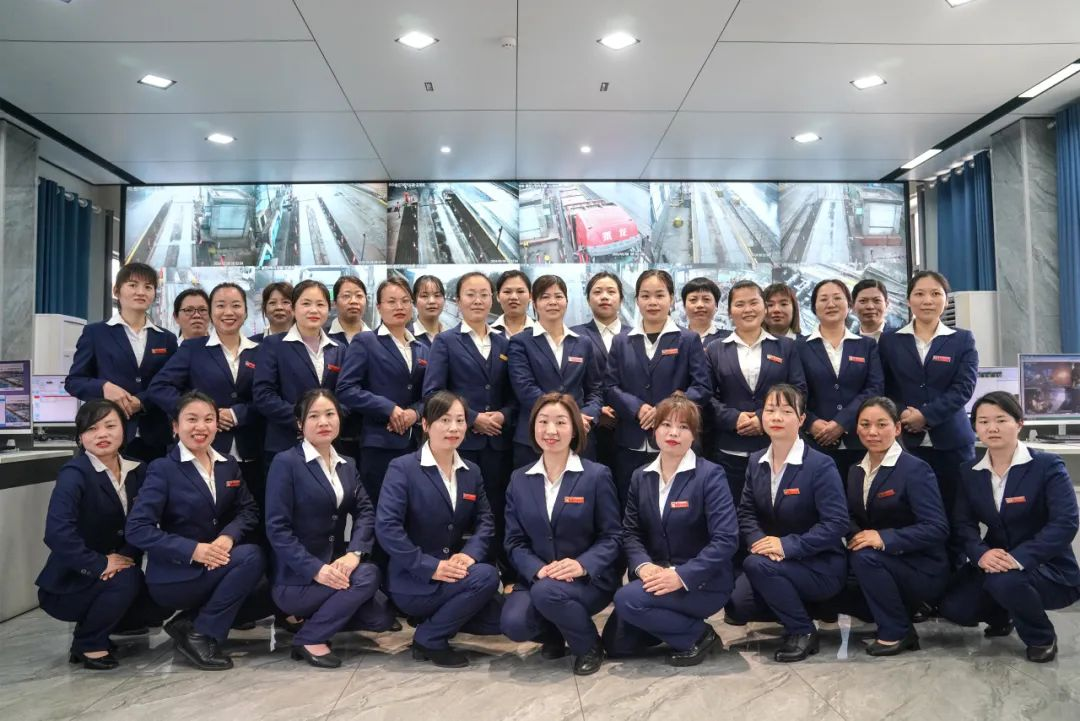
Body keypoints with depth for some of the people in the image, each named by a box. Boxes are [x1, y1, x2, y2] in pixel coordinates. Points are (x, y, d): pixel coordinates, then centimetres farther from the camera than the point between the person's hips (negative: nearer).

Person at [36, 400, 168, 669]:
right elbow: (57, 534, -31)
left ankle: (94, 626, 14)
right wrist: (101, 564, -28)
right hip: (68, 582, -6)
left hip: (112, 576, 6)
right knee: (126, 580, -31)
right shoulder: (74, 473, -19)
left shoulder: (137, 470, -1)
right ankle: (87, 643, -4)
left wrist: (125, 557, -19)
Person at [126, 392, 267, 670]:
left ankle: (190, 622, 4)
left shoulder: (229, 465, 8)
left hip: (216, 566, 7)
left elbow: (249, 510, 3)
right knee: (251, 556, -26)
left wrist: (229, 536, -20)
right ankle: (201, 635, -12)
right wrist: (193, 550, -26)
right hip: (174, 575, -6)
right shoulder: (162, 469, -10)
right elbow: (137, 530, -18)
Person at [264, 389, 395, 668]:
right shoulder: (285, 463, -10)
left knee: (382, 618, -7)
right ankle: (309, 638, -8)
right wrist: (315, 568, -26)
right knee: (368, 575, -26)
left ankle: (316, 617, 15)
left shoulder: (347, 465, 11)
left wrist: (354, 552, -21)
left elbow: (366, 511, -1)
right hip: (295, 578, -6)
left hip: (336, 565, 6)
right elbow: (277, 528, -17)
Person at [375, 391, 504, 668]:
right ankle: (429, 640, -7)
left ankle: (438, 617, 14)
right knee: (486, 576, -27)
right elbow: (386, 527, -21)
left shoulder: (472, 472, 8)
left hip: (452, 575, 7)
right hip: (413, 581, -6)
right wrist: (430, 567, -26)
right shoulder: (402, 468, -12)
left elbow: (485, 521, 4)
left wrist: (470, 553, -18)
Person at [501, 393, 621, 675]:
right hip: (537, 577, 3)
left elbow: (612, 536, -5)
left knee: (547, 592, -34)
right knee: (513, 623, -25)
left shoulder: (597, 475, -5)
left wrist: (583, 565, -24)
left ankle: (589, 647, -3)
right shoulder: (519, 480, 6)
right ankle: (554, 635, 12)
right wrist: (538, 569, -17)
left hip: (590, 580, -3)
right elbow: (515, 541, 3)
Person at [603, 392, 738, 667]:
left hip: (703, 582, -6)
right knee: (615, 642, -1)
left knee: (627, 599, -27)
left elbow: (726, 539, -19)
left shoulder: (710, 475, -11)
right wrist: (643, 565, -19)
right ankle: (677, 624, 19)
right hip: (656, 578, 6)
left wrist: (682, 575, -27)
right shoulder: (641, 477, 6)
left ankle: (697, 636, -5)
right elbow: (631, 532, 3)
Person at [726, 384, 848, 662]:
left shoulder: (821, 465, -16)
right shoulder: (756, 462, 3)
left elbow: (836, 523, -21)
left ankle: (803, 631, -9)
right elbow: (747, 512, 5)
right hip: (774, 559, 6)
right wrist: (757, 540, -17)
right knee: (737, 607, -13)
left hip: (820, 566, -6)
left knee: (756, 564, -31)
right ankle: (796, 607, 14)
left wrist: (787, 545, -28)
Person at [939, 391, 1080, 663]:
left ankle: (1042, 638, -3)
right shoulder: (970, 472, 2)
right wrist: (980, 554, -26)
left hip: (1048, 568, -5)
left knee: (1005, 581, -36)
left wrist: (1018, 558, -35)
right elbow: (963, 523, -3)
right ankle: (1002, 616, 22)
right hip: (995, 564, 5)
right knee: (954, 607, -14)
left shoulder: (1047, 466, -13)